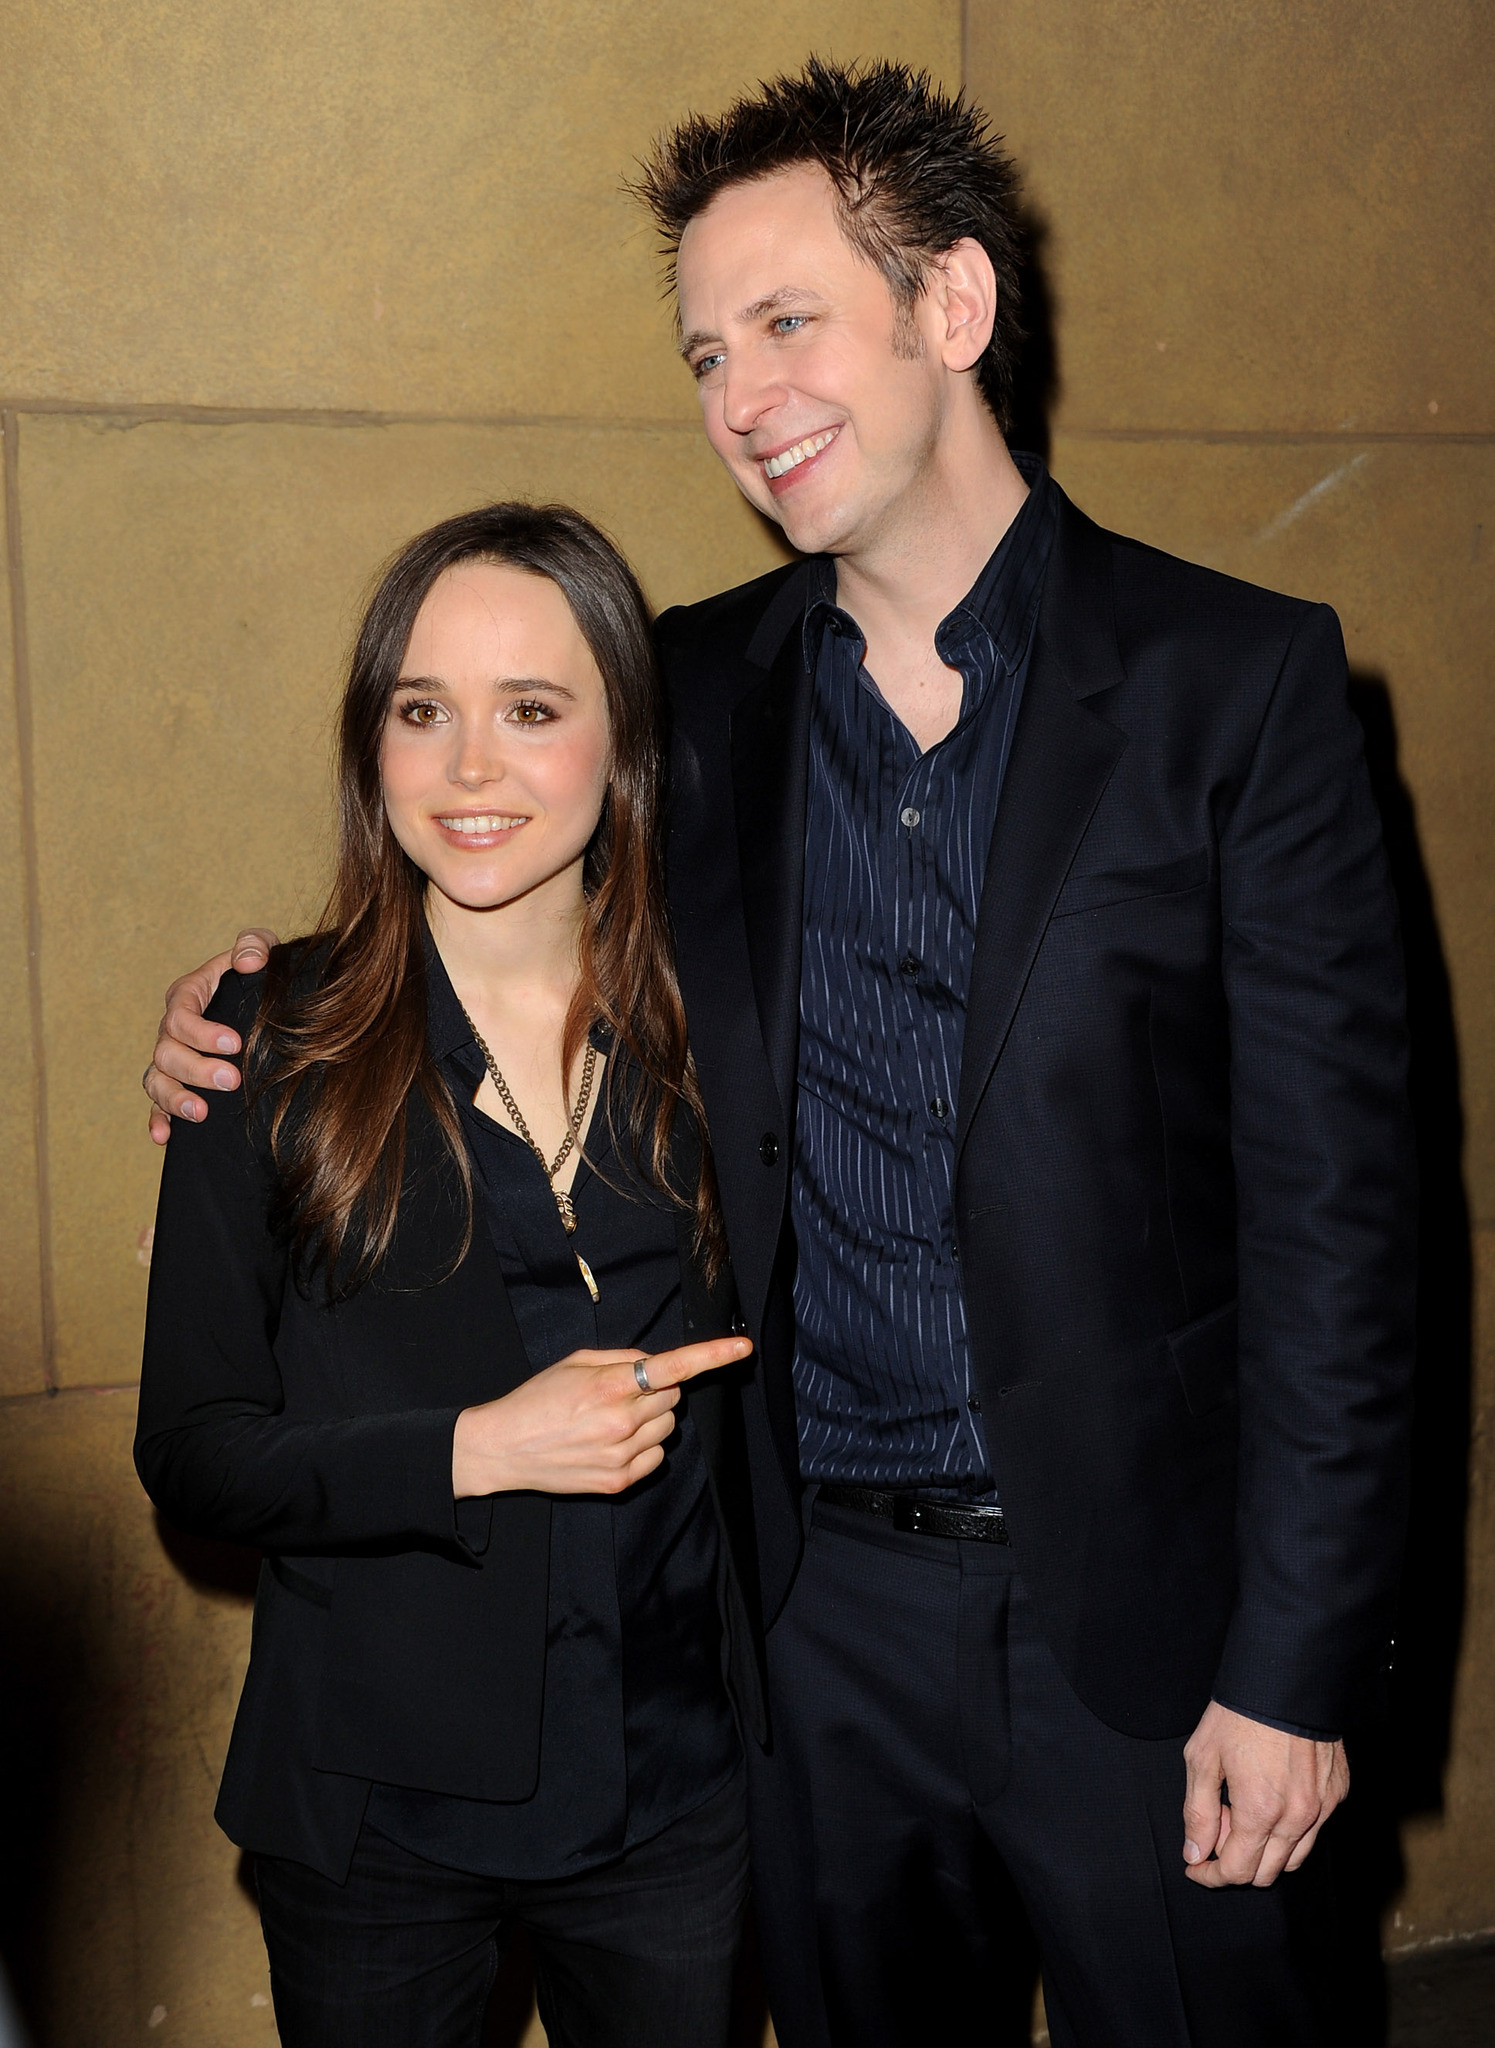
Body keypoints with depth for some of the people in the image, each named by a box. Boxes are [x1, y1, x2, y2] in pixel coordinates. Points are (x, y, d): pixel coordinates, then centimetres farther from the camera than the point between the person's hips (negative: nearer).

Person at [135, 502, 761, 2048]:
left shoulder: (703, 1029, -4)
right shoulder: (278, 1042, -11)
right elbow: (192, 1454, -9)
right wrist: (480, 1450, -21)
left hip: (673, 1799, 2)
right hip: (372, 1813, -2)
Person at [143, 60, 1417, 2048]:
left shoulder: (1235, 679, -8)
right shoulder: (695, 690, 3)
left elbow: (1331, 1200, -9)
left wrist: (1296, 1665, -11)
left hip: (1133, 1608, -3)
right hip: (815, 1596, 4)